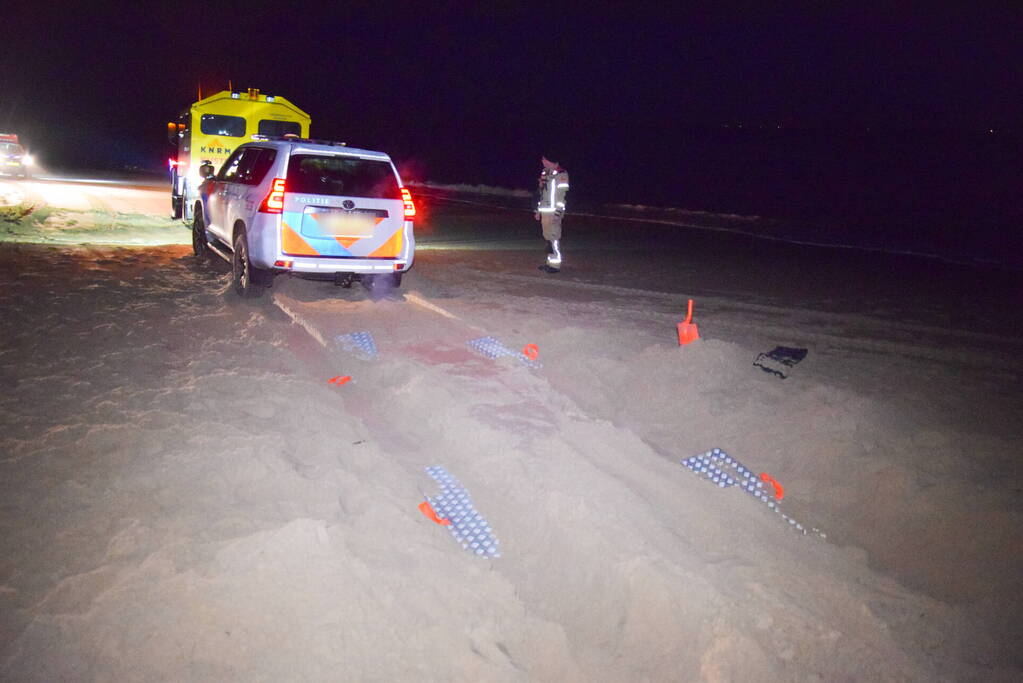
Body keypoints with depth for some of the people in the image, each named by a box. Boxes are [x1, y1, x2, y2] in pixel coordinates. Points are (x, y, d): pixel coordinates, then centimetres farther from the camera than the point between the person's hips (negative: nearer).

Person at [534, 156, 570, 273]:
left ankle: (555, 264, -3)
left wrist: (557, 214, -19)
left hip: (553, 212, -8)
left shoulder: (561, 174, -11)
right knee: (548, 237, 11)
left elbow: (561, 195, -15)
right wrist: (538, 210, 19)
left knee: (554, 238, -7)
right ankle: (550, 262, 19)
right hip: (544, 212, 8)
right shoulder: (545, 173, 14)